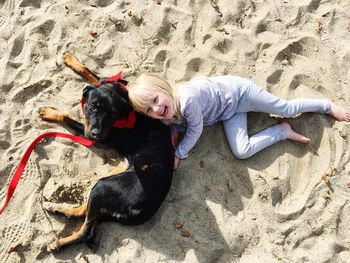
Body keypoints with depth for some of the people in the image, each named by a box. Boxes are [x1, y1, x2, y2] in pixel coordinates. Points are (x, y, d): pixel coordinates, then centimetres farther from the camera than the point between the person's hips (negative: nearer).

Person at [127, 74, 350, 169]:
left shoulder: (187, 99, -40)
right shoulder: (166, 117, -17)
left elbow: (196, 130, -25)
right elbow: (180, 124, 5)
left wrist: (179, 154, -19)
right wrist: (174, 133, -17)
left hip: (235, 90, -6)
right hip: (229, 114, 6)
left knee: (287, 109, 6)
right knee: (242, 152, -5)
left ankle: (327, 106, 33)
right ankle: (283, 131, 13)